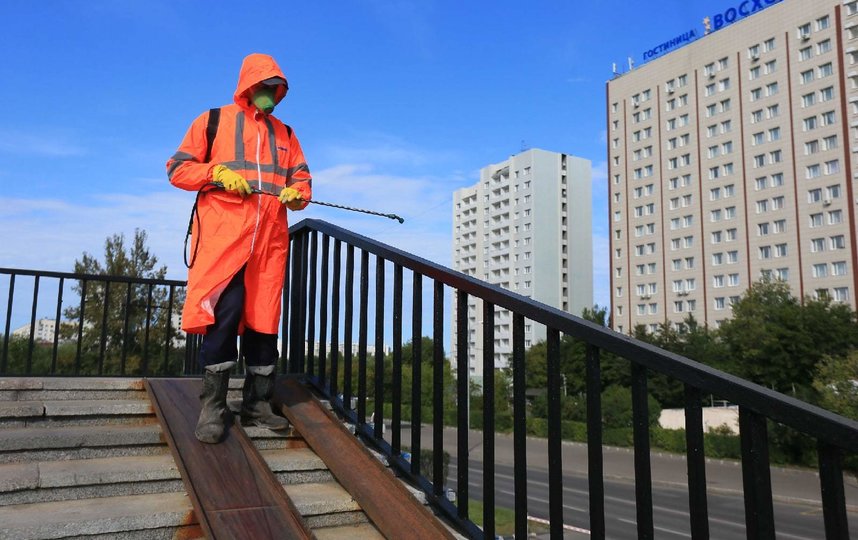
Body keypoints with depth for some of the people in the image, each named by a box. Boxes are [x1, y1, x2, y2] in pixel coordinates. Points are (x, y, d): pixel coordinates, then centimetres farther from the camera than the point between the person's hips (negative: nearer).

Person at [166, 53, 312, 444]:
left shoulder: (284, 133, 23)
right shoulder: (214, 120, 12)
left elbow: (301, 177, 18)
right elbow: (178, 168, 8)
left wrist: (296, 193, -5)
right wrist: (218, 173, -10)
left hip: (270, 236, 4)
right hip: (223, 234, -4)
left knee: (264, 317, 3)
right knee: (223, 312, -13)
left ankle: (256, 403, 12)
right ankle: (212, 406, -5)